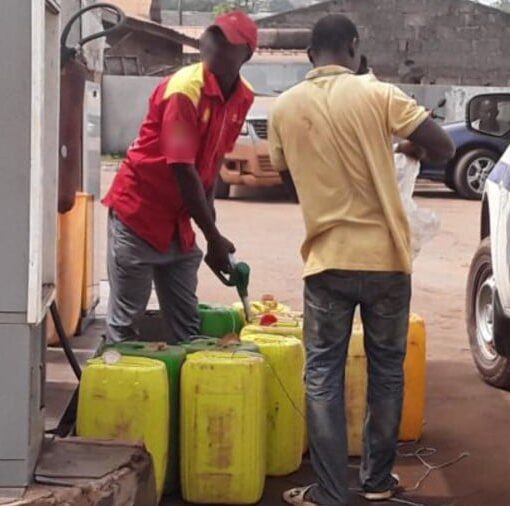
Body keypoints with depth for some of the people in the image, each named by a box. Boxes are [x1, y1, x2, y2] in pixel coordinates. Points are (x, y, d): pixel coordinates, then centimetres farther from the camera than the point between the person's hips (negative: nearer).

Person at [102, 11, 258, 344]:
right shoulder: (185, 89, -22)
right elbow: (183, 170, -23)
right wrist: (214, 239, -19)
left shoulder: (243, 98, 0)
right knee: (125, 322, -3)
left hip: (179, 223, 7)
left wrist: (209, 220, 3)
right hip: (137, 213, -7)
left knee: (187, 324, 9)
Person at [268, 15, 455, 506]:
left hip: (327, 260, 1)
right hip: (386, 256, 0)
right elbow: (444, 148, -5)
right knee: (386, 371, 14)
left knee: (323, 377, 6)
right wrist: (403, 145, 14)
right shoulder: (378, 95, -7)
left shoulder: (284, 108, 1)